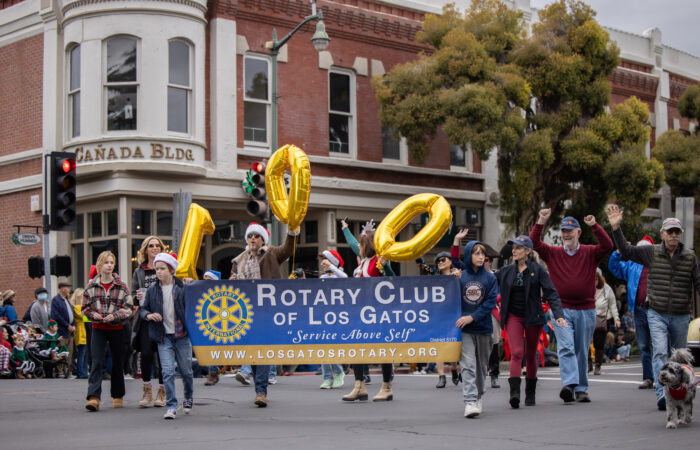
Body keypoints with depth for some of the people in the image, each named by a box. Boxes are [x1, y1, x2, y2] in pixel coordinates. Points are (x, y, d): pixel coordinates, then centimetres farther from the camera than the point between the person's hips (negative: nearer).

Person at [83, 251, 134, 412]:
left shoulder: (121, 286, -1)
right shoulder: (91, 286, 3)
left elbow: (129, 307, -3)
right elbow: (85, 307, 9)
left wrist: (115, 315, -17)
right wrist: (93, 314, -11)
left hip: (116, 328, 0)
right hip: (98, 328, 0)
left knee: (118, 363, 9)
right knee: (97, 362, -11)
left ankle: (118, 396, 24)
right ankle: (94, 397, -19)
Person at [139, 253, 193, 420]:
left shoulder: (183, 288, -3)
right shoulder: (152, 291, 5)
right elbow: (142, 309, 13)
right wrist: (148, 315, -8)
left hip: (182, 336, -1)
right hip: (164, 337, 1)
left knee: (186, 371, 9)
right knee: (167, 372, -8)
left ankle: (188, 397, 36)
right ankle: (171, 407, -4)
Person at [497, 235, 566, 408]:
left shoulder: (537, 270, -5)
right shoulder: (507, 271, 5)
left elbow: (551, 293, -8)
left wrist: (558, 315, -20)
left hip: (533, 317, -1)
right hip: (513, 317, 1)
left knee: (531, 355, 10)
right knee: (516, 353, -15)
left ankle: (530, 393, 24)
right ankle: (514, 392, -24)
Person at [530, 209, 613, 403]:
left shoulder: (590, 253, 4)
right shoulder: (553, 253, 7)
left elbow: (607, 246, -12)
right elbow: (534, 243, -3)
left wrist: (594, 226, -22)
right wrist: (541, 222, -13)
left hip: (586, 310, 1)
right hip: (561, 309, -1)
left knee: (582, 352, 8)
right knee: (566, 347, -16)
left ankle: (581, 389, 17)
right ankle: (569, 384, -27)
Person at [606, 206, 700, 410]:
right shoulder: (651, 252, 1)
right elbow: (626, 251, 2)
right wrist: (616, 228, -7)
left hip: (681, 316, 2)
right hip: (657, 314, -2)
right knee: (660, 352, -16)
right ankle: (662, 393, -24)